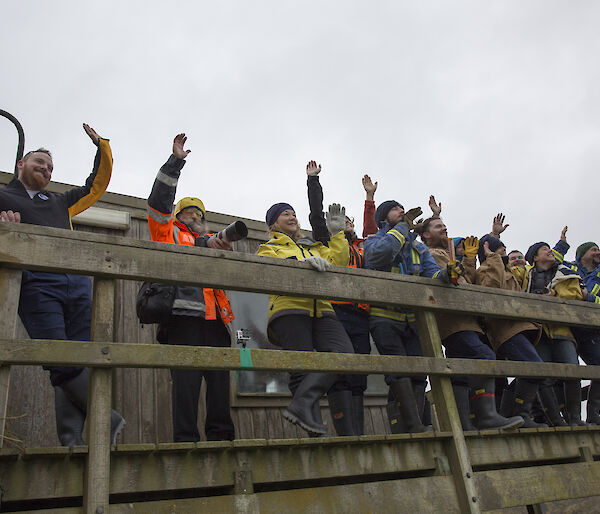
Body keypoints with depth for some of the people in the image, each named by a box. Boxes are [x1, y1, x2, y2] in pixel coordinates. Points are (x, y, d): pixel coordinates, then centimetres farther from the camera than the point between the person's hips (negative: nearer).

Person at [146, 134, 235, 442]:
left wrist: (220, 247, -3)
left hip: (213, 316, 5)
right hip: (183, 313, -5)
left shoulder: (210, 241, 32)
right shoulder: (169, 233, 19)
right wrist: (176, 161, 0)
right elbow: (159, 201, 4)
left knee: (220, 377, 1)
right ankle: (185, 439, -6)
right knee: (186, 378, -10)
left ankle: (222, 436, 6)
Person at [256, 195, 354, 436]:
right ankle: (316, 428, -13)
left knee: (345, 354, -21)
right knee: (304, 368, -14)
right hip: (289, 309, -4)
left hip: (321, 310, 4)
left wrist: (337, 233, 12)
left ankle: (302, 403, -27)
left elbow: (338, 261, 19)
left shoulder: (314, 247, 34)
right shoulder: (268, 248, 20)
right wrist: (305, 263, -18)